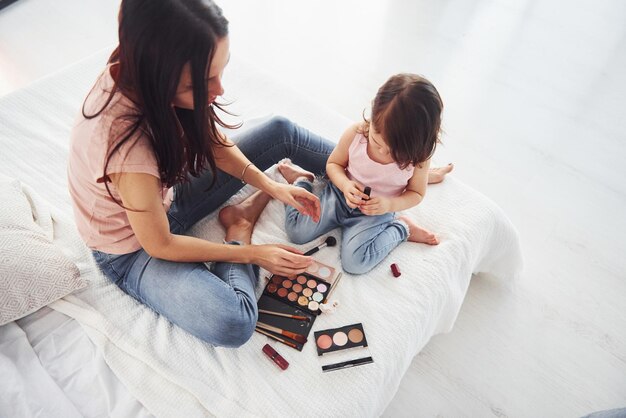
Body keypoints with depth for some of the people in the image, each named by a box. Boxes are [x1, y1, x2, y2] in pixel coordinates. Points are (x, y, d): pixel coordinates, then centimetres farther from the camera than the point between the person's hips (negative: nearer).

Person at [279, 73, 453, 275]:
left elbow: (416, 193, -4)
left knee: (354, 262, -22)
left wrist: (390, 205, -25)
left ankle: (401, 228, 1)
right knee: (297, 232, -11)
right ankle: (302, 180, 16)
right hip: (341, 194, 2)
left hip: (376, 211, -1)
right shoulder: (356, 133, -22)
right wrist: (345, 185, -25)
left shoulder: (418, 157, -23)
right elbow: (333, 164, -3)